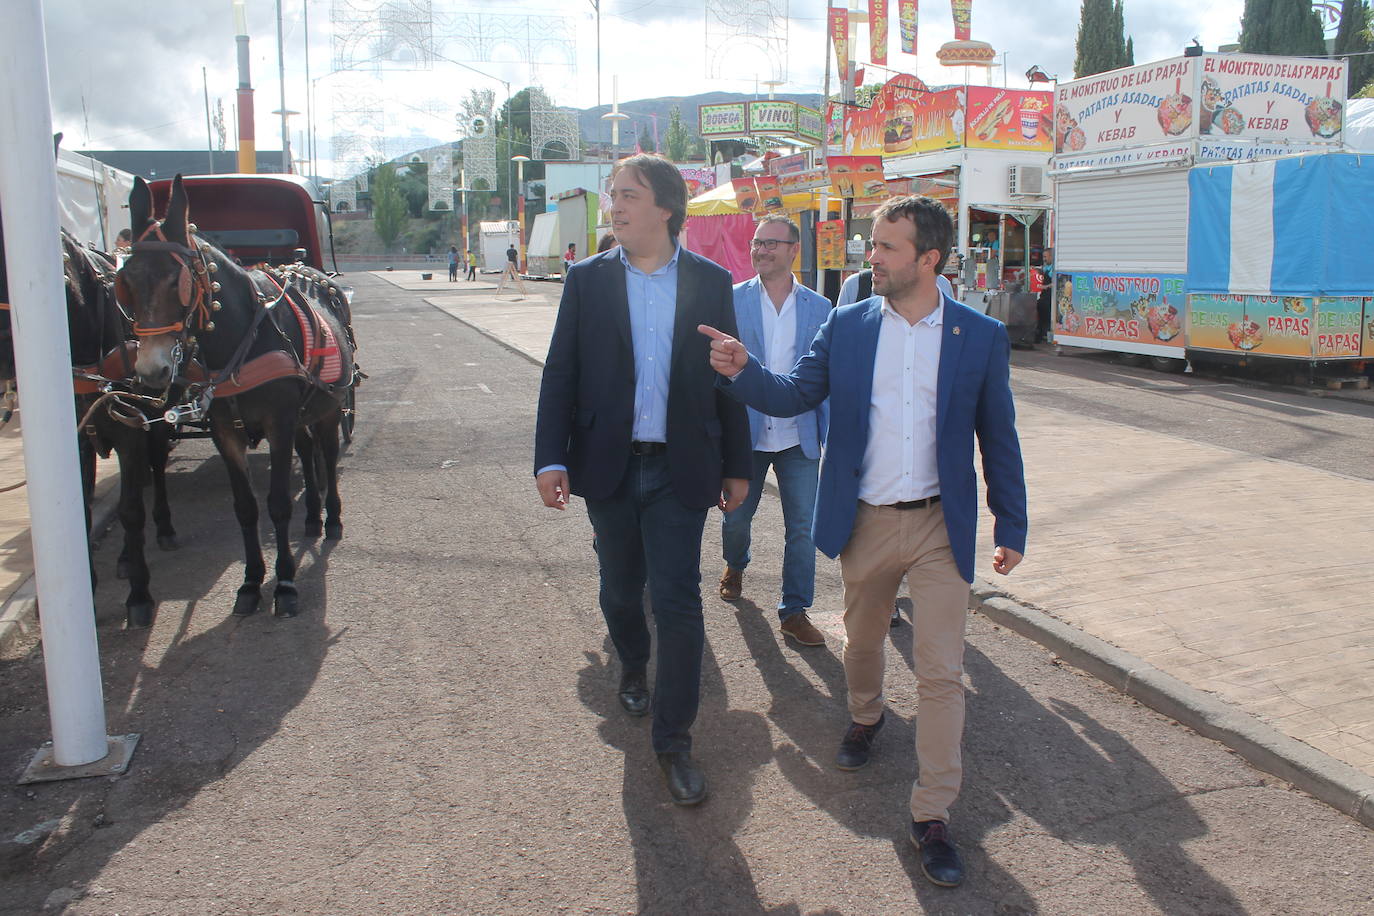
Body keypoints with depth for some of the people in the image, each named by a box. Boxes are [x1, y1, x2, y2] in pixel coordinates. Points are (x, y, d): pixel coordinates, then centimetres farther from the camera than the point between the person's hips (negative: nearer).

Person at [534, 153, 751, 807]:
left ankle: (674, 740, 9)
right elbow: (560, 374, 1)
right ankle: (632, 666, 48)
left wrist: (736, 467, 5)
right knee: (621, 589, 16)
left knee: (678, 601, -4)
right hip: (608, 465, 2)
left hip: (680, 469, -1)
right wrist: (550, 460, -8)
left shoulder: (711, 282, 1)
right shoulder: (587, 280, 2)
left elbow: (728, 378, 4)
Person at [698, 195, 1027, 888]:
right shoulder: (847, 326, 0)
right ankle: (865, 719, 53)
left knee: (941, 673, -2)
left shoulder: (981, 336, -4)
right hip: (864, 522, 2)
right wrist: (741, 371, -18)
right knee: (862, 640, 21)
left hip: (940, 526, -2)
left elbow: (998, 438, 2)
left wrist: (1011, 528, 4)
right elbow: (795, 395, 1)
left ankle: (932, 815, 10)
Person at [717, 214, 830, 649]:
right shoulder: (732, 300, -2)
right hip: (745, 432, 0)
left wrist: (831, 433, 1)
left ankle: (794, 611, 15)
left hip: (799, 437, 1)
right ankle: (735, 566, 47)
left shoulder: (819, 307, 2)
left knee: (802, 528, 1)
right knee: (736, 518, 15)